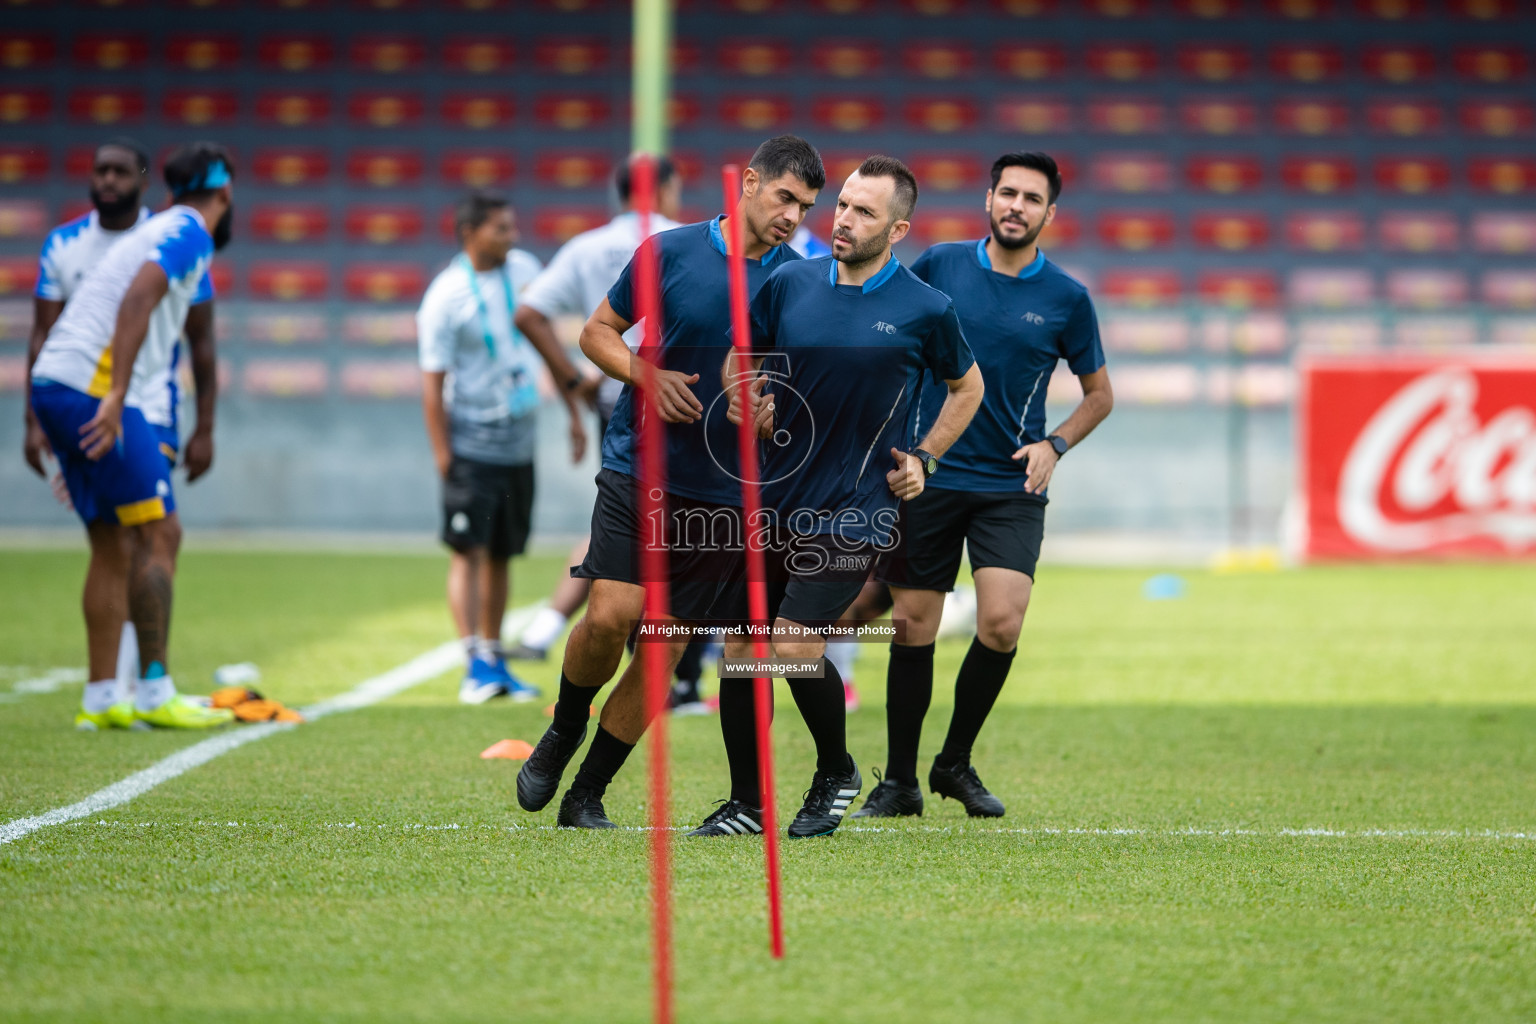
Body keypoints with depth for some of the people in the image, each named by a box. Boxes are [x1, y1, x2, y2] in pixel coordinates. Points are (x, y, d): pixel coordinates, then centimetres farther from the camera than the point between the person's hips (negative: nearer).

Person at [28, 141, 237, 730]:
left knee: (113, 546, 12)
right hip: (96, 389, -9)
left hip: (55, 389, 9)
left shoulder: (158, 230, 24)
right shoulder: (190, 233, -4)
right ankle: (155, 694, -9)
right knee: (159, 533, -7)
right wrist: (116, 397, -27)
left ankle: (102, 699, 12)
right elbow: (137, 300, -20)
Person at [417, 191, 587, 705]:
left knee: (502, 554, 10)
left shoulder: (524, 269, 6)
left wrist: (574, 411, 16)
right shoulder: (446, 296, -12)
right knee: (468, 550, -11)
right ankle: (474, 664, -14)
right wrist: (442, 453, -17)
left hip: (519, 441, 6)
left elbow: (547, 342, 16)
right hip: (472, 444, -6)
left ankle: (495, 658, 17)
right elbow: (433, 380, -12)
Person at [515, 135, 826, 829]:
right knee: (612, 615, -17)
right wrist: (647, 375, -11)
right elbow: (597, 333, 8)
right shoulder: (671, 251, -1)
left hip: (723, 490, 2)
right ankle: (563, 733, 13)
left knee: (665, 647, 0)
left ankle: (587, 795, 13)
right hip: (639, 467, -2)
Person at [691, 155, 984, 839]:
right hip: (773, 497, 4)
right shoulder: (790, 285, 4)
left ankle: (836, 775, 12)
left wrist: (922, 458, 5)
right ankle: (746, 804, 16)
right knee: (742, 644, 2)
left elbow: (966, 386, 14)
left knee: (795, 646, -15)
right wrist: (747, 404, -4)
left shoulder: (924, 309, -3)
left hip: (854, 511, -4)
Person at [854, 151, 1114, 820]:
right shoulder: (938, 265, 1)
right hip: (928, 479, 0)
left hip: (1011, 488, 0)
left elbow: (1099, 394, 12)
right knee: (913, 628, 1)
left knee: (1002, 624, -14)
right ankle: (899, 782, 14)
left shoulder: (1066, 299, 2)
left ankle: (956, 764, 7)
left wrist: (1055, 445, -3)